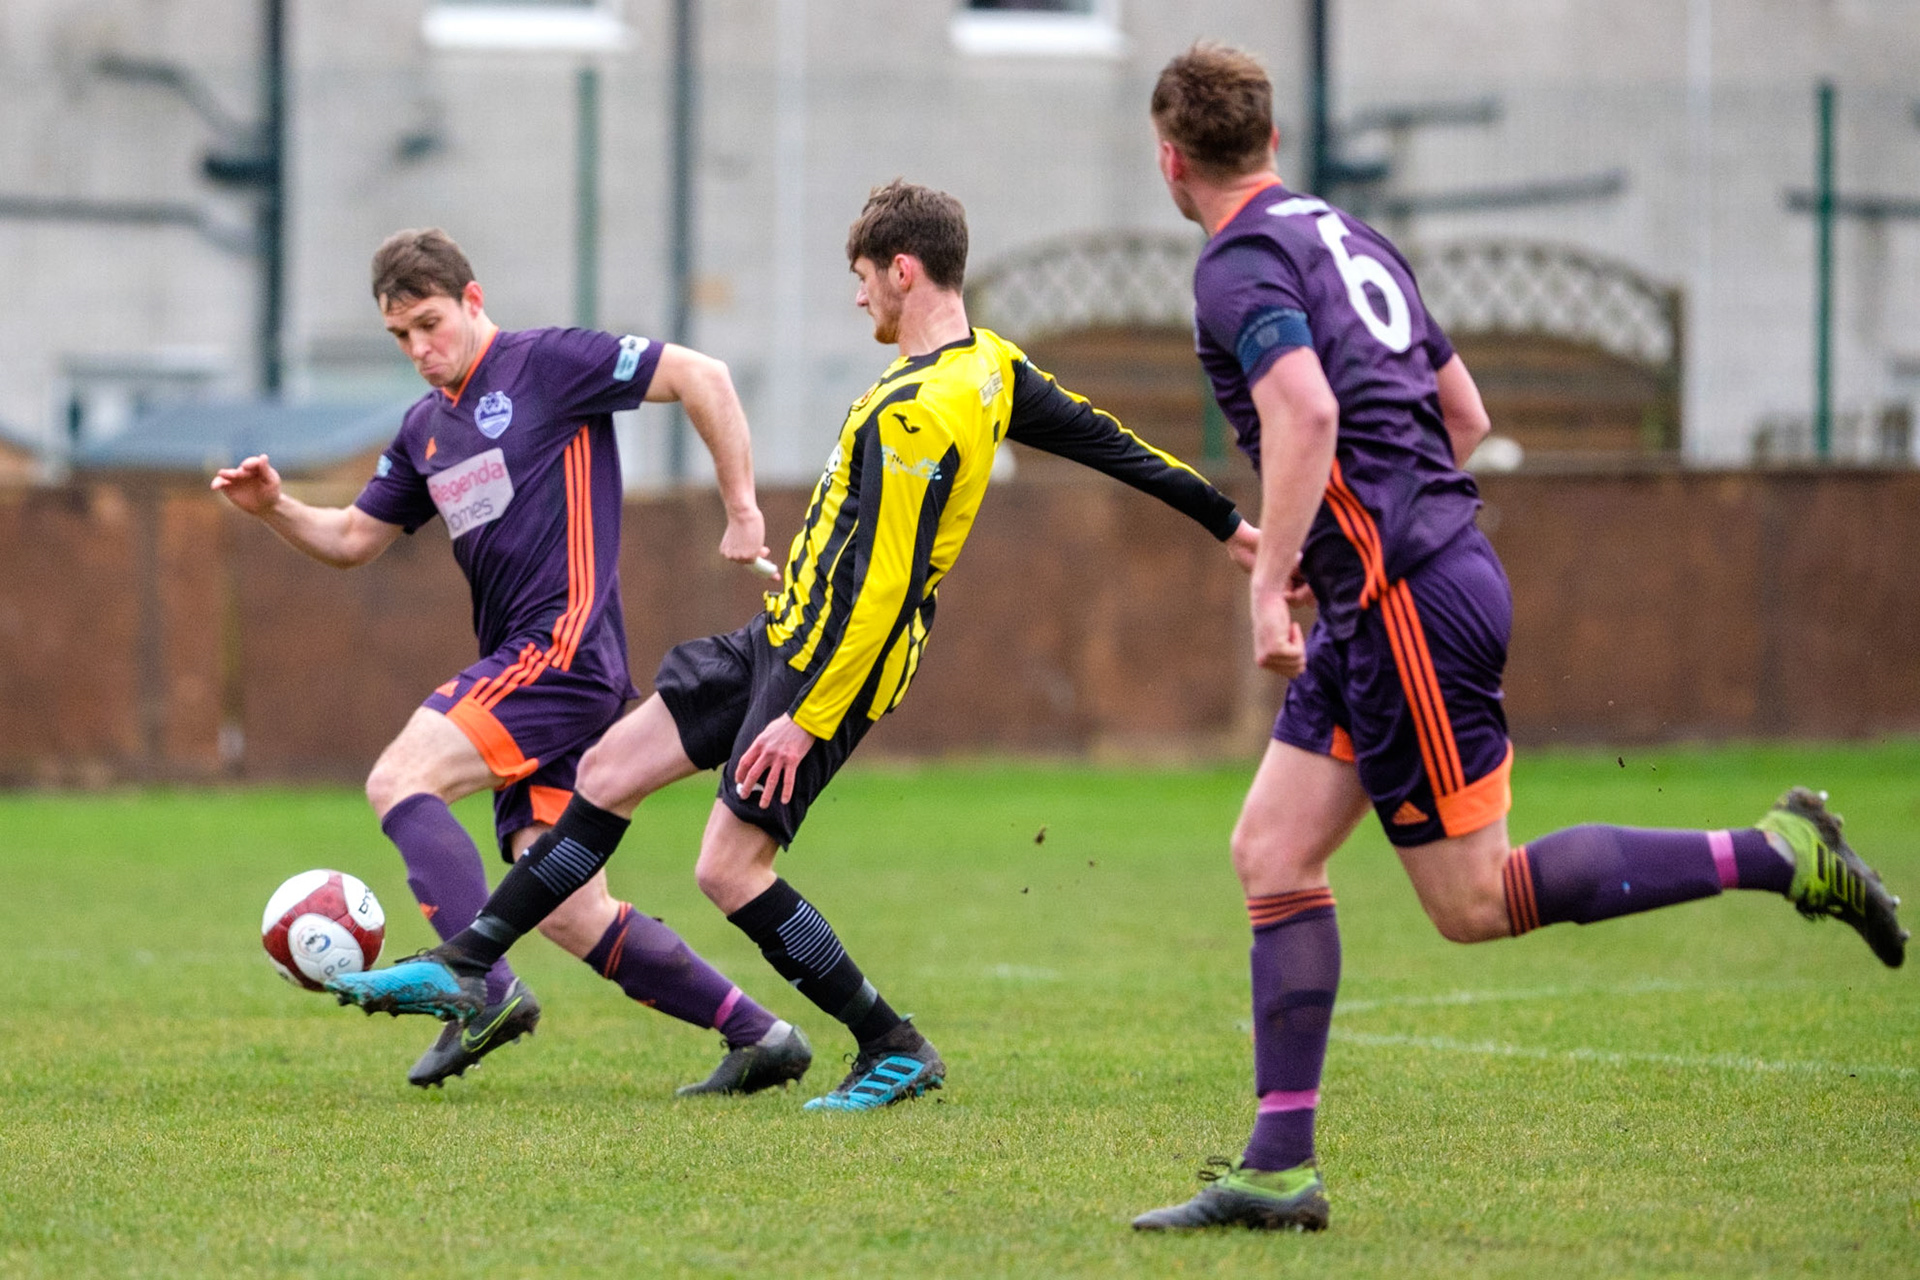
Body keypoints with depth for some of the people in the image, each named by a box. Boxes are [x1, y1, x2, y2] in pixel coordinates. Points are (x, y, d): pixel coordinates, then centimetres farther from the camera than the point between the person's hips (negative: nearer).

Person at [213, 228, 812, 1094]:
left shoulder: (547, 364, -3)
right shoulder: (424, 430, 20)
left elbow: (702, 378, -4)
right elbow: (352, 539, 25)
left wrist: (742, 512, -5)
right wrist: (275, 509, 6)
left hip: (564, 645, -8)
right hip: (519, 666, 8)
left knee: (400, 779, -21)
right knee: (568, 913, 1)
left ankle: (486, 989, -28)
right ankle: (758, 1037, 7)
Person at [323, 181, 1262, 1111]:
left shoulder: (913, 413, -24)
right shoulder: (992, 366, 5)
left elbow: (885, 590, -27)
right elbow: (1104, 439, 15)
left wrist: (808, 718, -25)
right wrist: (1223, 520, 27)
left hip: (829, 664, -10)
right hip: (787, 634, 10)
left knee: (729, 866, -10)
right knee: (609, 770, 10)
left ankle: (896, 1051, 1)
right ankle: (461, 967, 15)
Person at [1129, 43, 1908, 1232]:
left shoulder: (1238, 268, -10)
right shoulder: (1346, 235, 16)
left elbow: (1305, 411, -28)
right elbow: (1465, 413, 22)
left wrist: (1271, 587, -24)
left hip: (1409, 602, -10)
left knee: (1477, 901, -4)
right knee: (1273, 854, 6)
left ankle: (1778, 855, -4)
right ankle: (1279, 1168, 3)